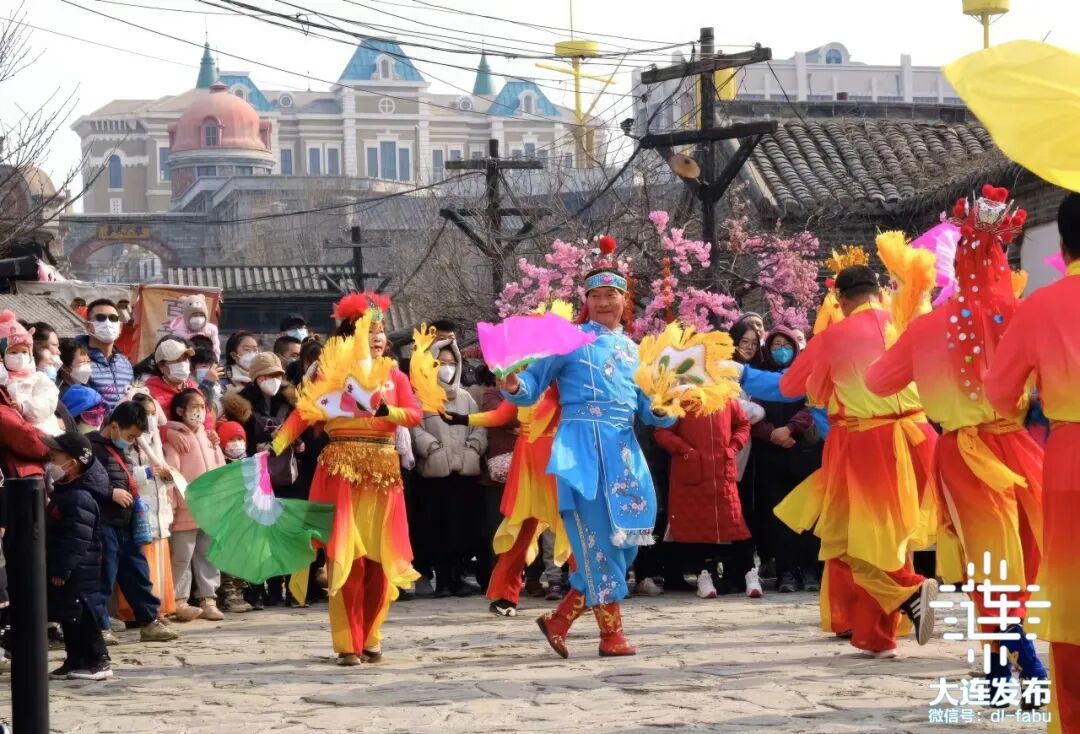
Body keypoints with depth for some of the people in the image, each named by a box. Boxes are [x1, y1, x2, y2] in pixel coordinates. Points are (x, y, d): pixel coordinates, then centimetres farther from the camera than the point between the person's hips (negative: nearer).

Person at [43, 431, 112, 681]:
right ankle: (75, 662, 19)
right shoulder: (65, 491, 13)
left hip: (78, 573, -10)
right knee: (69, 618, 13)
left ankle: (98, 662, -1)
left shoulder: (79, 498, -20)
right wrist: (55, 568, 20)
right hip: (64, 570, 10)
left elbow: (77, 541, -25)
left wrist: (61, 570, -24)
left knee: (81, 617, -6)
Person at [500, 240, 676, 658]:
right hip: (585, 446, -7)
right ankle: (612, 634, 3)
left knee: (625, 541, 5)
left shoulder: (632, 349, 18)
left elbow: (646, 411, 17)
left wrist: (663, 410, -4)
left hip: (624, 450, 7)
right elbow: (534, 385, -5)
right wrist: (514, 386, -26)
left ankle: (560, 620, 13)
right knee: (598, 540, -6)